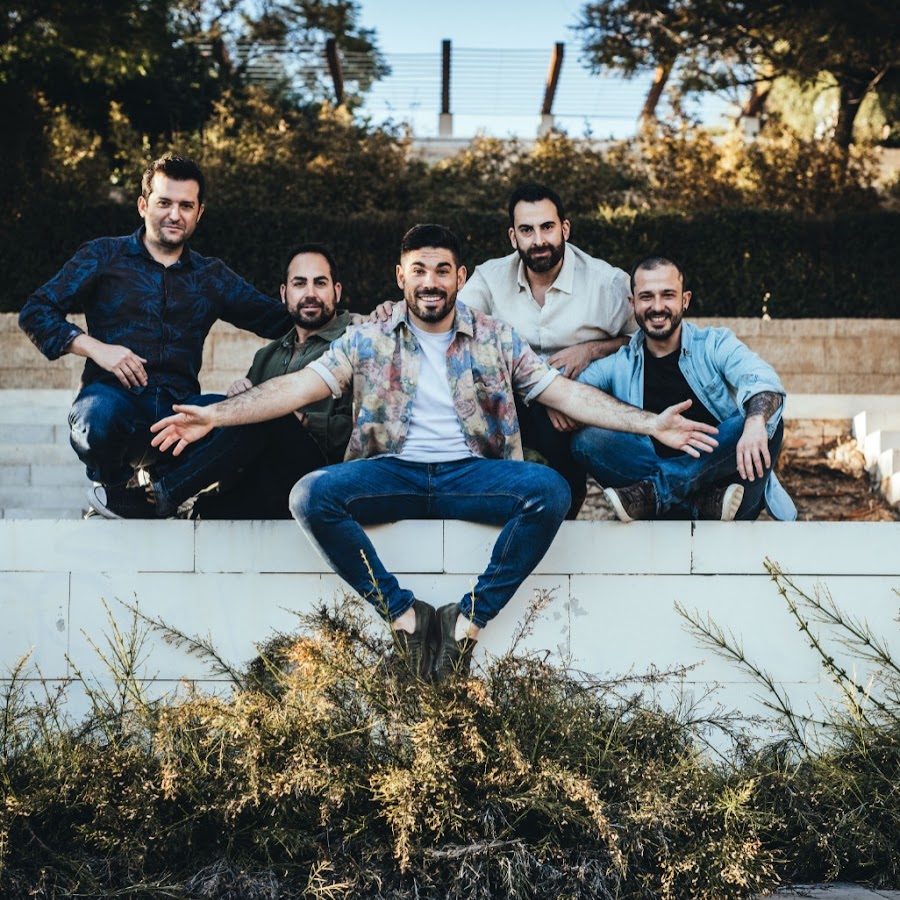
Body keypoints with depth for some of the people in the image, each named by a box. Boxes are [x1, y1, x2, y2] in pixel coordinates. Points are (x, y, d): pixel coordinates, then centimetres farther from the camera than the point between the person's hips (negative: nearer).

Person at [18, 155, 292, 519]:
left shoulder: (212, 277, 21)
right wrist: (95, 347, -8)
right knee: (99, 414, -39)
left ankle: (166, 487, -10)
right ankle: (113, 486, -4)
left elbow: (278, 320, 19)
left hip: (177, 407, 2)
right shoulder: (104, 256, 12)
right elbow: (35, 311, 6)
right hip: (113, 396, -2)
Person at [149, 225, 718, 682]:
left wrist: (650, 423, -2)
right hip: (393, 474, 0)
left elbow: (565, 392, 8)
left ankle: (470, 618, -20)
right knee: (312, 494, -28)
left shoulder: (496, 339, 11)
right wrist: (215, 415, -12)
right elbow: (299, 385, 1)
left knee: (551, 490, -29)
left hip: (471, 473, 0)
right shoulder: (368, 340, 9)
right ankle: (404, 614, -18)